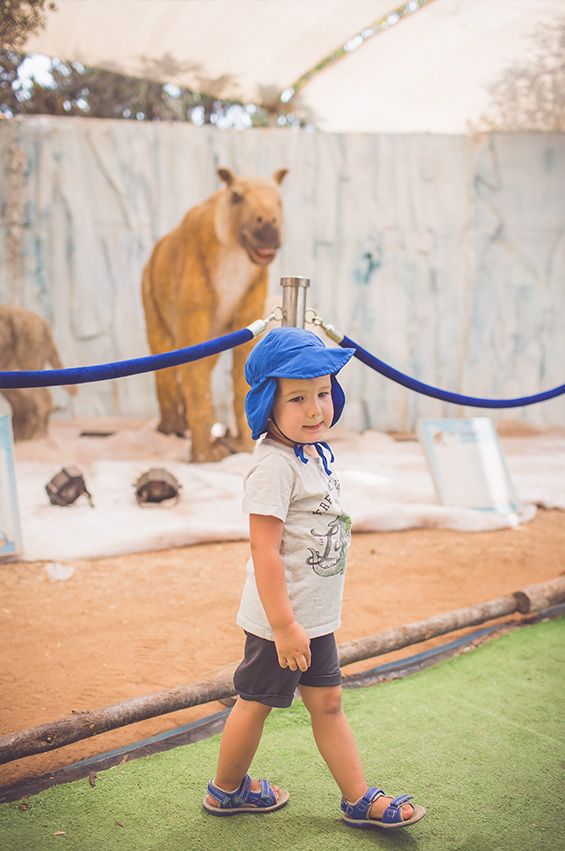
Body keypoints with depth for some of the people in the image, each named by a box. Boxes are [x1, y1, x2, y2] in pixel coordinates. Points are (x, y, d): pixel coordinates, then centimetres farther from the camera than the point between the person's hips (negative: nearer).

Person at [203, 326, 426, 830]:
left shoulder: (316, 454, 6)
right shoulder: (275, 465, -23)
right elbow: (264, 551, -25)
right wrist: (283, 626, -25)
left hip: (315, 616, 8)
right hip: (281, 618, -8)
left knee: (327, 702, 16)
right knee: (257, 703, 11)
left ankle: (360, 799, 28)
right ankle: (226, 790, 33)